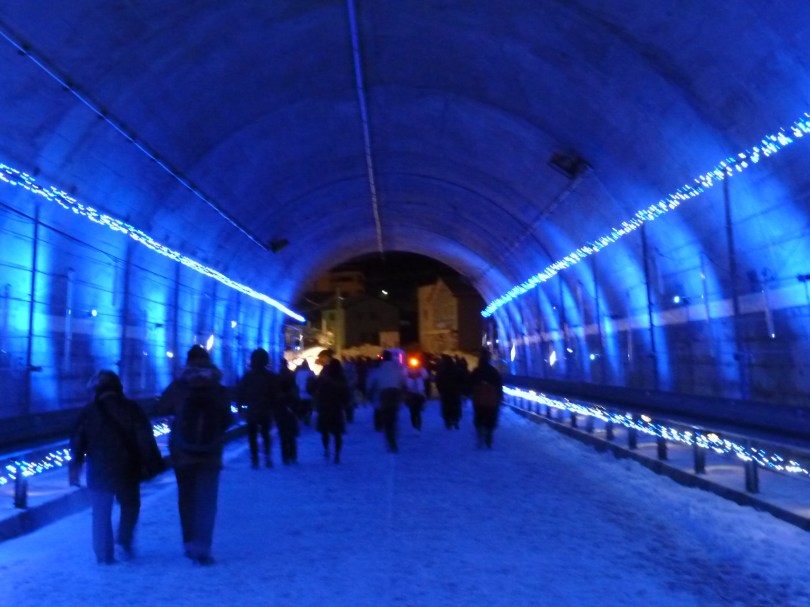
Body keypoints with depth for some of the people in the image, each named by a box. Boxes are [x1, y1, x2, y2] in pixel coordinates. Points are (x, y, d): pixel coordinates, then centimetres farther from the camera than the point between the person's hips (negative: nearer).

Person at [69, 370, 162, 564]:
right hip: (127, 470, -1)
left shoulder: (88, 412, 2)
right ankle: (124, 543, 4)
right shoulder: (131, 409, -2)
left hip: (98, 471, 1)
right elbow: (145, 438, -7)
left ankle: (104, 554, 11)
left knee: (101, 514, 10)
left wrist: (75, 466, 12)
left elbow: (77, 441, 4)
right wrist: (154, 460, -4)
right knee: (130, 506, 17)